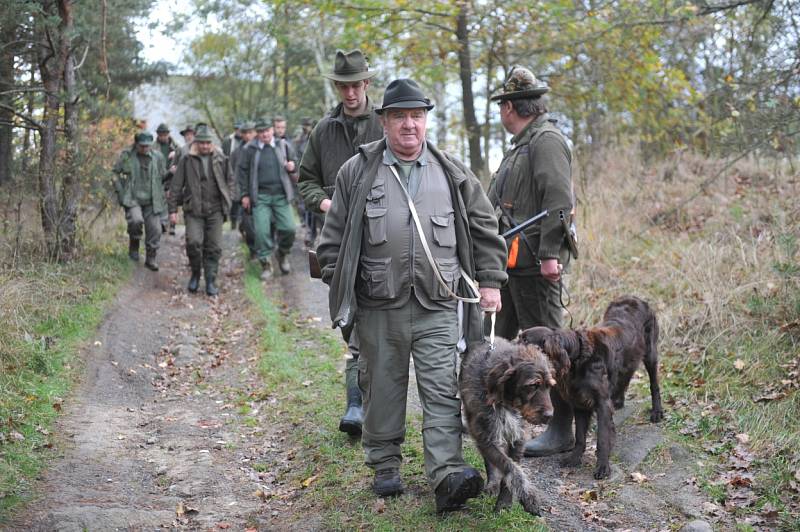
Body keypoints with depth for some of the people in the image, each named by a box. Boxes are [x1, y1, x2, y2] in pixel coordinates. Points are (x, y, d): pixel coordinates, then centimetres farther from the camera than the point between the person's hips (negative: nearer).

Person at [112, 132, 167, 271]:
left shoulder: (157, 157, 5)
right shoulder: (126, 156, -2)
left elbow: (163, 178, 15)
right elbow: (115, 174, 6)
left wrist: (162, 199, 10)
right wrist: (121, 191, -3)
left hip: (151, 202, 3)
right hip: (132, 199, -3)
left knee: (155, 230, -2)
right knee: (136, 220, -27)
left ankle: (150, 258, 15)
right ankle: (133, 246, 1)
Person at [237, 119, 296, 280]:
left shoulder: (282, 145, 8)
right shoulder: (249, 149, 0)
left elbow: (292, 162, 21)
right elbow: (242, 172, 4)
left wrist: (292, 166, -4)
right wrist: (244, 194, 0)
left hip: (281, 195, 2)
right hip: (260, 196, -2)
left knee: (288, 228, -4)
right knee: (261, 231, -7)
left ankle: (283, 255, 24)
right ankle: (265, 264, 7)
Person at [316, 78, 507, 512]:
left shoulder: (453, 174, 7)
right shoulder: (357, 172, 3)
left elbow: (485, 230, 13)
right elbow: (334, 236, 7)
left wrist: (490, 281, 7)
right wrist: (338, 287, 3)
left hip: (437, 306, 0)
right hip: (378, 306, 0)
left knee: (442, 391, -6)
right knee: (382, 388, 10)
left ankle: (447, 475, -10)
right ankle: (385, 466, 24)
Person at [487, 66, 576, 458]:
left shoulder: (547, 141, -12)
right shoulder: (522, 143, 19)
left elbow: (559, 202, -21)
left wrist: (550, 254, -26)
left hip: (534, 263, -10)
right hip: (511, 260, 10)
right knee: (496, 337, 18)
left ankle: (563, 429, 0)